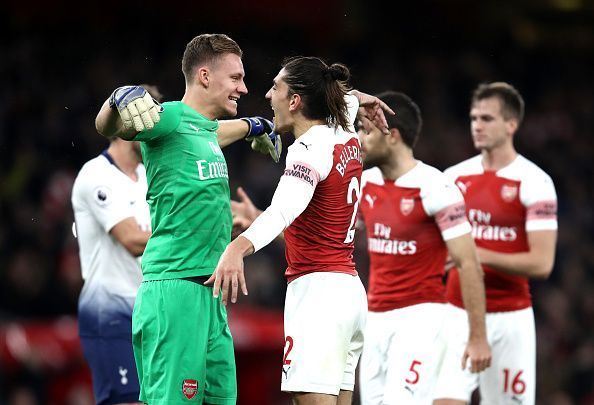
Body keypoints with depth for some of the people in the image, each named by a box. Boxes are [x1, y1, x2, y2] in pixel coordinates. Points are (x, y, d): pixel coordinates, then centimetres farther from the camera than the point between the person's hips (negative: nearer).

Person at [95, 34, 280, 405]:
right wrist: (117, 101, -43)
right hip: (175, 288, -10)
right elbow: (107, 128, -22)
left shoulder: (205, 127, 18)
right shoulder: (171, 117, -8)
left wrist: (253, 126, 57)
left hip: (209, 291, 10)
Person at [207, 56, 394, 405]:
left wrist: (239, 247, -48)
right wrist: (357, 97, 54)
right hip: (349, 289, 10)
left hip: (317, 290, -10)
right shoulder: (346, 137, 10)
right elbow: (346, 102, 36)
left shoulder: (310, 149, -15)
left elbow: (285, 209, -35)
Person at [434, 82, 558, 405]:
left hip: (510, 317, -3)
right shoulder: (454, 178, 8)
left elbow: (541, 263, -13)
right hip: (458, 314, 3)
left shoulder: (534, 182, -6)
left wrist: (481, 256, -20)